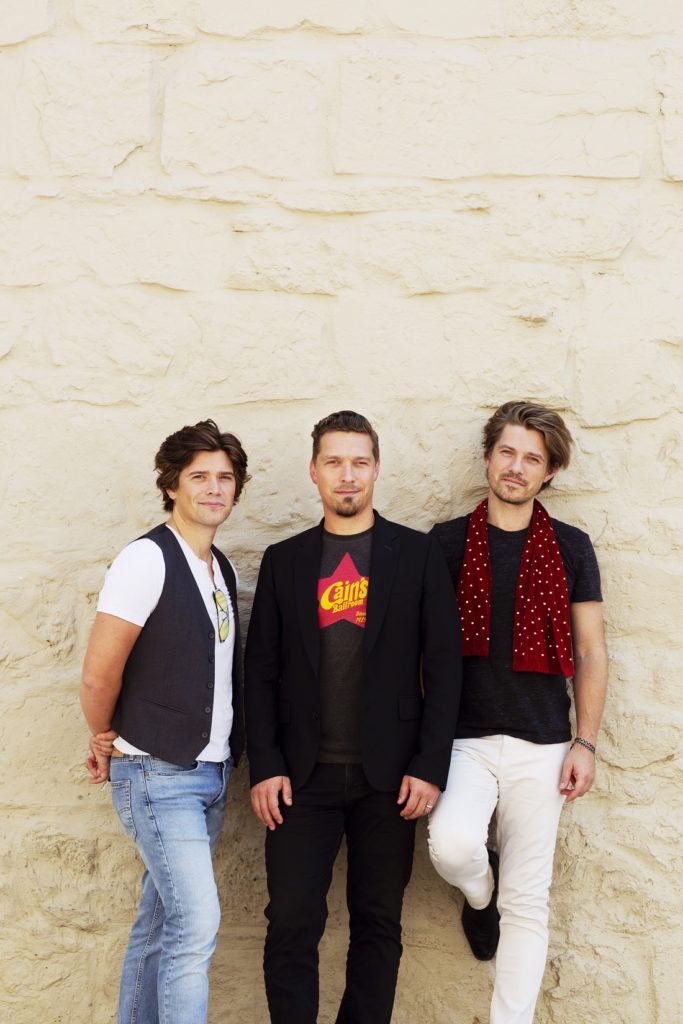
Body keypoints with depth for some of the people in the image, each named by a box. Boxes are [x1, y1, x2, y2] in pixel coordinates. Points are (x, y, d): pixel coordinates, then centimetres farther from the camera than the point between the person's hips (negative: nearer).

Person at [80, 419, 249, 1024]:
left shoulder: (223, 571, 11)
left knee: (162, 919, 15)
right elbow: (98, 679, -16)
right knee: (197, 922, -12)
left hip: (211, 771, 7)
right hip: (159, 775, -7)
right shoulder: (149, 559, -14)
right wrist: (107, 743, -1)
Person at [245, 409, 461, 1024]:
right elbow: (262, 671, 7)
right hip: (303, 776, 1)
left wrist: (430, 766, -6)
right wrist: (264, 766, -2)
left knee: (379, 924, 7)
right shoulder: (283, 560, 9)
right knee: (292, 924, 0)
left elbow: (443, 667, 0)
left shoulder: (418, 555, 3)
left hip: (387, 776, -1)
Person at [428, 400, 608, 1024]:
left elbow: (591, 653, 6)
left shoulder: (570, 547, 4)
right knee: (452, 845, -26)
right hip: (465, 739, -1)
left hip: (541, 745, 1)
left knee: (527, 903, 3)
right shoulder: (448, 541, 3)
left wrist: (585, 743, -1)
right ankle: (480, 896, 11)